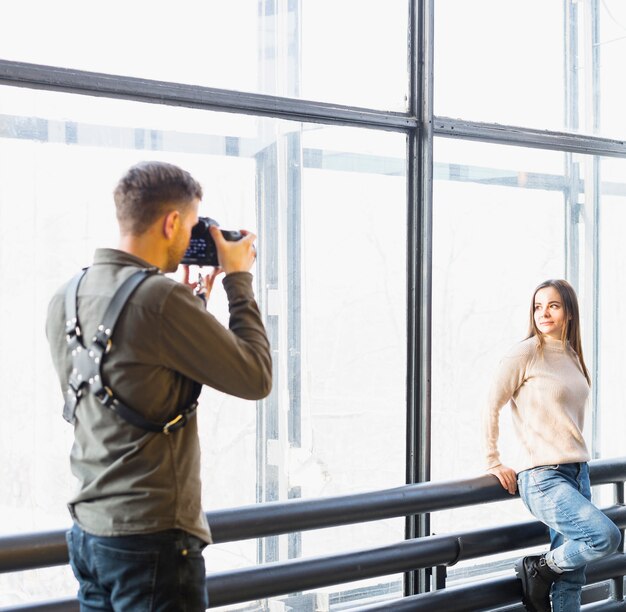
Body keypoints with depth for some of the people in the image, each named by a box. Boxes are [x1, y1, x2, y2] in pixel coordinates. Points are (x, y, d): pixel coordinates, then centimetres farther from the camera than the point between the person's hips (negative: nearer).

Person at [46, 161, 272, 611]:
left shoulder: (66, 300, 4)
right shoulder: (161, 297, -20)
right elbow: (256, 378, -12)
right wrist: (239, 279, -3)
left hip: (89, 531, 8)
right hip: (153, 540, -8)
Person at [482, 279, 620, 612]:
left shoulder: (572, 356, 13)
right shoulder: (525, 353, -7)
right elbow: (491, 407, -6)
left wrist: (577, 460, 17)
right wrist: (494, 464, -7)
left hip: (578, 472, 7)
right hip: (543, 478, -7)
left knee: (571, 578, 7)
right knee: (605, 536, -21)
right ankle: (536, 569, 1)